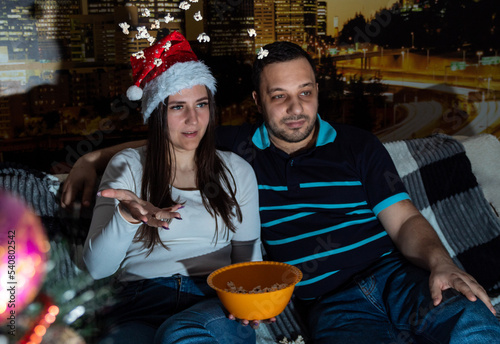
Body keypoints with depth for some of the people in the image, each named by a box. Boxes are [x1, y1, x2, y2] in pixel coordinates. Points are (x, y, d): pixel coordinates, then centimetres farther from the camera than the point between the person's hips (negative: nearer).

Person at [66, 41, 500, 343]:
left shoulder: (358, 145, 12)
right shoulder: (236, 148, 12)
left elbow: (405, 221, 8)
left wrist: (443, 264, -12)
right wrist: (93, 159, 16)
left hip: (391, 273, 2)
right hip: (329, 301, -1)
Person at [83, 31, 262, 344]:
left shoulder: (236, 170, 13)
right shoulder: (127, 166, 7)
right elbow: (97, 267, -2)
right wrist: (126, 217, -22)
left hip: (215, 300, 1)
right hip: (142, 304, 0)